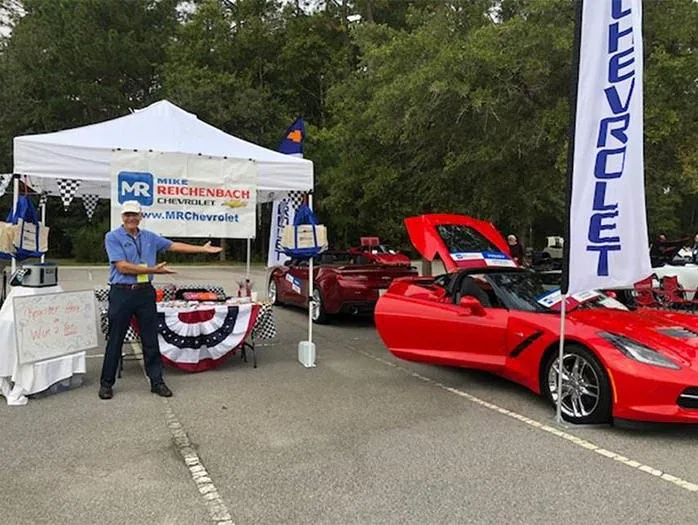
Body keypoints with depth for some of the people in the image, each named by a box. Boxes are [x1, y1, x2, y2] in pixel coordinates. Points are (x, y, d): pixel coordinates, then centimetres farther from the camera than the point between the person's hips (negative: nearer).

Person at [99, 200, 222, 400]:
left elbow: (174, 245, 15)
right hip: (122, 293, -4)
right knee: (115, 340, 5)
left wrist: (203, 249, 14)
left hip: (145, 292, 4)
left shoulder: (149, 237, 11)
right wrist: (153, 270, -16)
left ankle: (156, 381, 16)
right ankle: (106, 383, 19)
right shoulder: (113, 237, -6)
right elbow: (123, 267, -14)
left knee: (150, 340, 8)